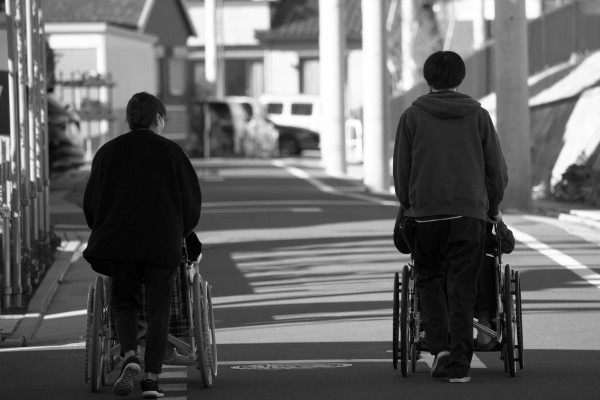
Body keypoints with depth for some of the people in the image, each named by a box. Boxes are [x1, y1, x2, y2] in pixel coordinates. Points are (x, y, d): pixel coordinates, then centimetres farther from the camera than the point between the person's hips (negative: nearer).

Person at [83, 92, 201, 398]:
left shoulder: (108, 152, 6)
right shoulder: (170, 151, 3)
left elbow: (91, 201, 8)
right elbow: (192, 198, 5)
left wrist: (103, 233, 24)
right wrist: (183, 232, 22)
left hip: (118, 242, 1)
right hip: (163, 243, -1)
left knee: (124, 302, 16)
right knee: (158, 309, 5)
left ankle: (129, 356, -10)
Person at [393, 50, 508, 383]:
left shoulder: (412, 116, 4)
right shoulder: (478, 116, 7)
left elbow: (401, 169, 5)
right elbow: (497, 168, 9)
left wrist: (408, 205, 19)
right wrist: (493, 207, 22)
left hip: (426, 211, -1)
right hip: (470, 212, 1)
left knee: (429, 278, 15)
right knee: (462, 287, 3)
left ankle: (439, 345, -3)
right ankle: (459, 364, -1)